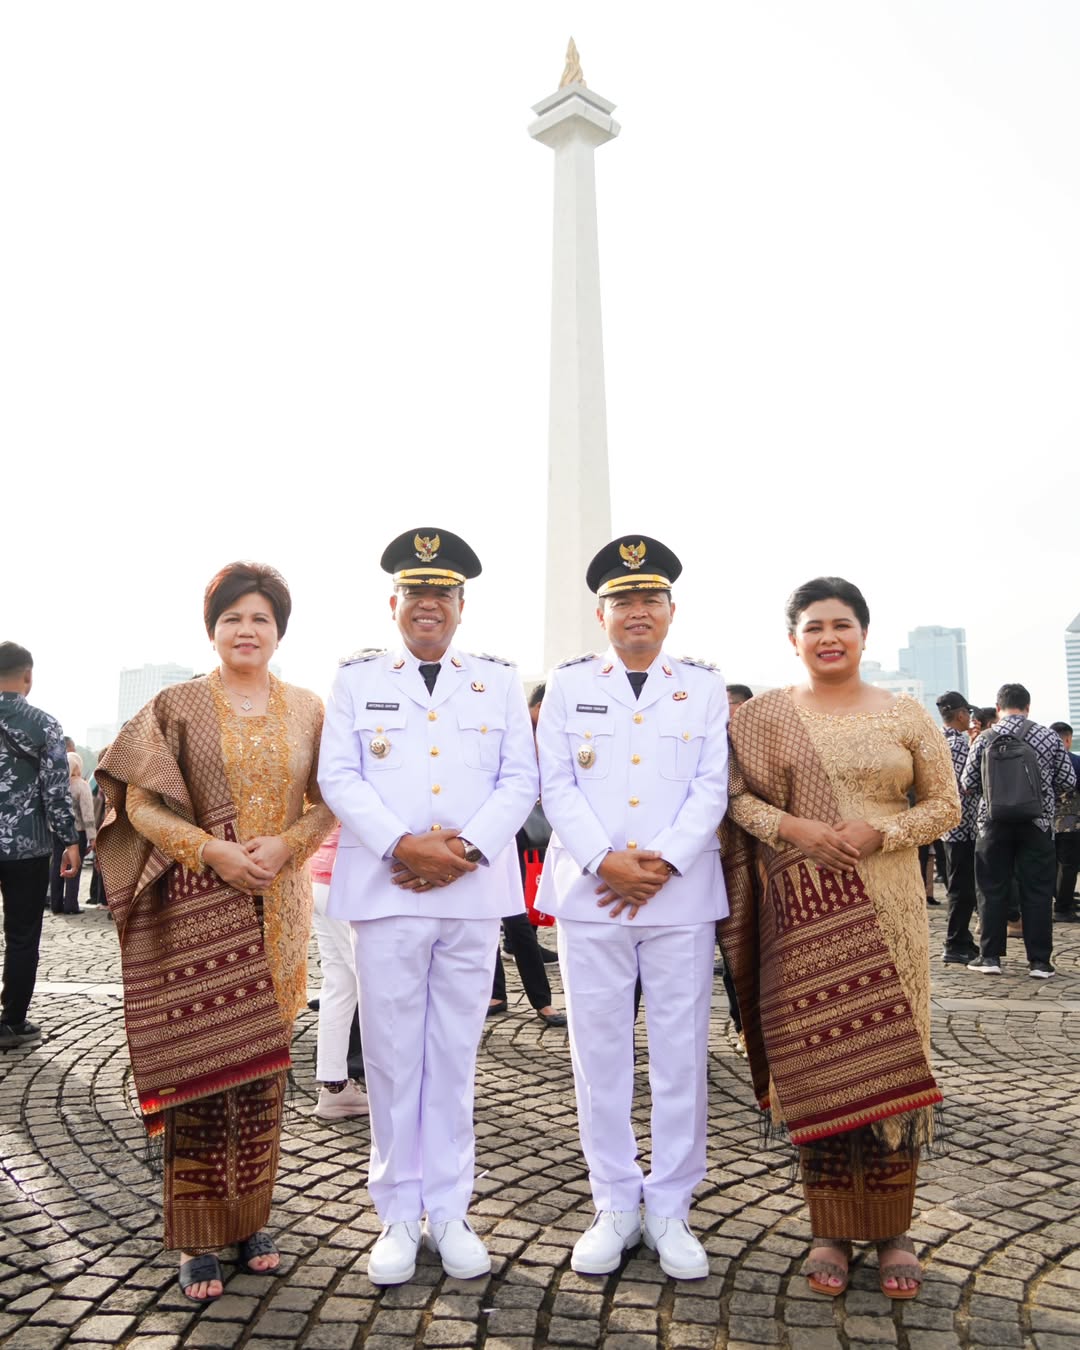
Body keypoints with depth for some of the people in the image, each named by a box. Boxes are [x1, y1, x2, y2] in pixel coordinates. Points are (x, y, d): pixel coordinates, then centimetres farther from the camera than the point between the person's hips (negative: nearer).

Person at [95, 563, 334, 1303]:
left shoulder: (307, 710, 7)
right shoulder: (177, 706, 1)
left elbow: (328, 802, 6)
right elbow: (140, 803, -4)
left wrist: (286, 844, -13)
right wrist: (215, 852, -15)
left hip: (277, 910, 3)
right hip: (198, 908, -2)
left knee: (263, 1064, 9)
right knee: (199, 1065, -1)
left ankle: (252, 1217, 24)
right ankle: (198, 1237, 13)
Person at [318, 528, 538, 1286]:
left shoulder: (500, 681, 11)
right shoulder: (357, 679, 9)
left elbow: (521, 780, 4)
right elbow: (339, 777, 0)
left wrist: (468, 846, -11)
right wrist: (402, 845, -14)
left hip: (474, 893, 1)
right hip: (385, 891, 0)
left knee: (455, 1056, 8)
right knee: (393, 1056, 5)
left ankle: (449, 1212, 22)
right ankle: (399, 1215, 20)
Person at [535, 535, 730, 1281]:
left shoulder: (705, 686, 8)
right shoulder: (568, 685, 8)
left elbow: (712, 787, 0)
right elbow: (557, 787, 1)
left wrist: (663, 862, -13)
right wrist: (605, 862, -13)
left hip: (683, 895, 0)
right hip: (591, 895, 0)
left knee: (681, 1054, 6)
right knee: (600, 1053, 7)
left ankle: (669, 1208, 21)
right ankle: (615, 1206, 22)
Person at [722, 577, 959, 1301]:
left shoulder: (906, 715, 5)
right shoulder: (763, 717, 4)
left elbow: (946, 806, 6)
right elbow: (733, 793, 2)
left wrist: (881, 832, -11)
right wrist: (790, 827, -14)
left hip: (886, 909, 1)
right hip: (801, 913, 0)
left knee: (888, 1057, 2)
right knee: (813, 1061, 3)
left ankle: (893, 1231, 19)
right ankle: (832, 1230, 18)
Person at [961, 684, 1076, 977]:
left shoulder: (984, 739, -3)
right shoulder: (1049, 737, -4)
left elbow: (968, 785, 0)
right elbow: (1068, 782, 0)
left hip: (994, 824, 0)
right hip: (1037, 824, 0)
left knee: (993, 891, 8)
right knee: (1037, 892, 6)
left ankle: (990, 956, 11)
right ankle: (1039, 961, 9)